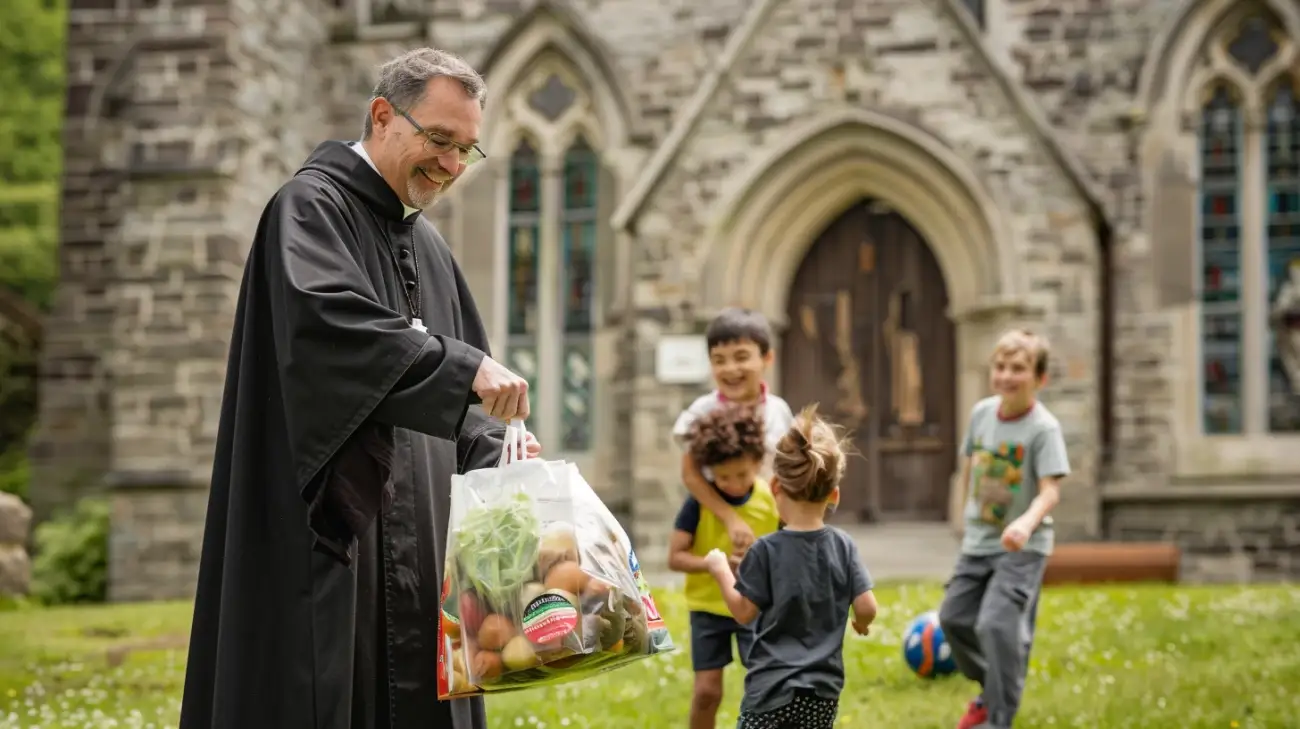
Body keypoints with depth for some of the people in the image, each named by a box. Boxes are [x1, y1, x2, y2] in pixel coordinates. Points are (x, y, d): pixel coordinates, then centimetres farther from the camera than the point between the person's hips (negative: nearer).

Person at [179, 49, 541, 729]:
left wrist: (493, 453, 0)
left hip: (413, 543, 8)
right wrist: (462, 367, -31)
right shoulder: (310, 207, -5)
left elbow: (458, 394, 19)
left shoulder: (427, 245, 19)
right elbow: (327, 319, -25)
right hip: (323, 539, -8)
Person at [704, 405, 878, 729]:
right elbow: (867, 607, 0)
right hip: (823, 690, 4)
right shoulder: (843, 546, -1)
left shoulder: (766, 550, -10)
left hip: (773, 686, -4)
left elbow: (744, 611, -4)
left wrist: (721, 570, 11)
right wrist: (861, 625, 23)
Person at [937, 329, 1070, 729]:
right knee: (954, 617, 14)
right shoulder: (982, 411, -2)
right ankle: (992, 689, 38)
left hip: (1023, 548, -7)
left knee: (997, 623, -20)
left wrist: (1027, 522, -44)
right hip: (978, 541, 7)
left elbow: (1050, 490, -27)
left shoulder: (1043, 428, -19)